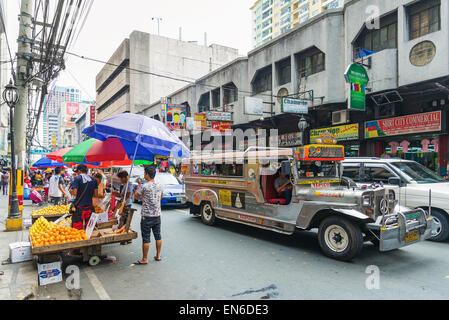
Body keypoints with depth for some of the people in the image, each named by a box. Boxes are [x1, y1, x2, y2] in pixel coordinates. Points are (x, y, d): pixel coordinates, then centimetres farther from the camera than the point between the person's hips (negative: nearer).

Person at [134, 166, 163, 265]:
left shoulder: (144, 186, -15)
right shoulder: (160, 186, 2)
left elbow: (136, 196, 0)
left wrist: (139, 185, 13)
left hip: (147, 216, -6)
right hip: (157, 215, 6)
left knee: (146, 238, 2)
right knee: (158, 236, 15)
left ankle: (144, 259, 10)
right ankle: (158, 256, 26)